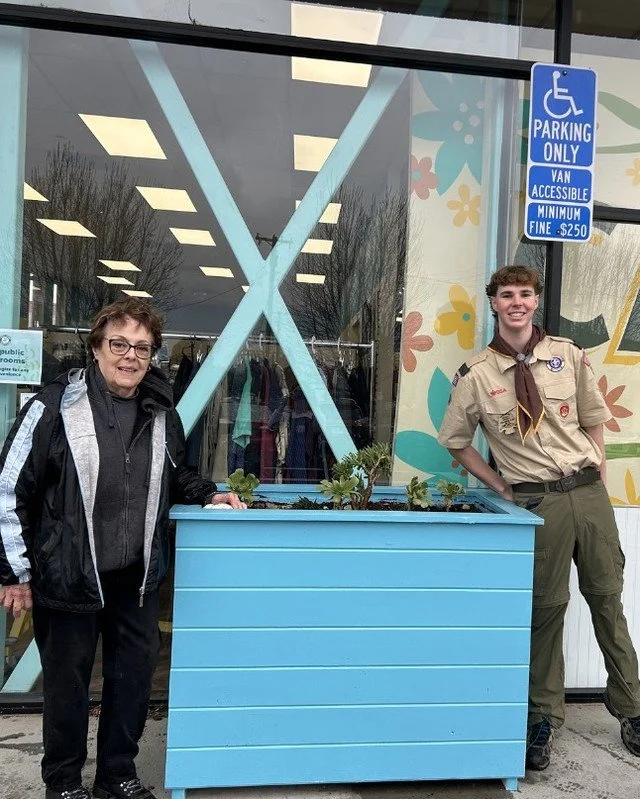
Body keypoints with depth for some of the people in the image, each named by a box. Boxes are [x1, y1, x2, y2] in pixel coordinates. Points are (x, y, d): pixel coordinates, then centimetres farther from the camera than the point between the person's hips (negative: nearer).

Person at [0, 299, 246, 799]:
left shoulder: (162, 414, 3)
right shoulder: (56, 406, -12)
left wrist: (207, 495, 2)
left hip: (138, 577, 4)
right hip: (68, 576, -4)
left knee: (135, 675, 16)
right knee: (67, 681, 14)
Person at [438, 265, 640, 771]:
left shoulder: (570, 357, 4)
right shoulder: (476, 375, -4)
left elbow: (594, 421, 12)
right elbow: (457, 442, 4)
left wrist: (597, 480, 5)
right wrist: (504, 489, 0)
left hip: (589, 491, 3)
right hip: (536, 501, -2)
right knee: (547, 606, 5)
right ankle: (545, 717, 27)